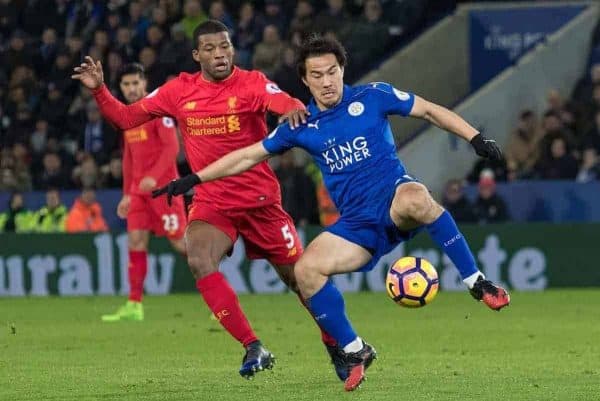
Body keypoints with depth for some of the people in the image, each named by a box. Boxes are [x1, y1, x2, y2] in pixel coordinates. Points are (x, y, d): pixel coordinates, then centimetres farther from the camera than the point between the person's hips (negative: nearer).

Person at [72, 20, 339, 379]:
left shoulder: (251, 83, -8)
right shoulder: (179, 91, 1)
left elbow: (282, 103, -29)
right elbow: (126, 118, 7)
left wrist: (293, 109, -53)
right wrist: (99, 90, -10)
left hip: (260, 198, -2)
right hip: (211, 201, 2)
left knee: (299, 277, 5)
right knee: (200, 262, -26)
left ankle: (335, 345, 31)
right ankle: (254, 349, -19)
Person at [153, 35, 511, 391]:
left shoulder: (372, 97, 1)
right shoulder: (302, 126, 9)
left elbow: (430, 111, 6)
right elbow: (248, 156, 16)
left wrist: (475, 138, -4)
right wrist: (194, 179, 13)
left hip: (394, 200, -4)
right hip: (358, 223, 4)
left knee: (415, 199, -40)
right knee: (307, 270, -19)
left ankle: (477, 283, -28)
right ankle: (354, 352, -3)